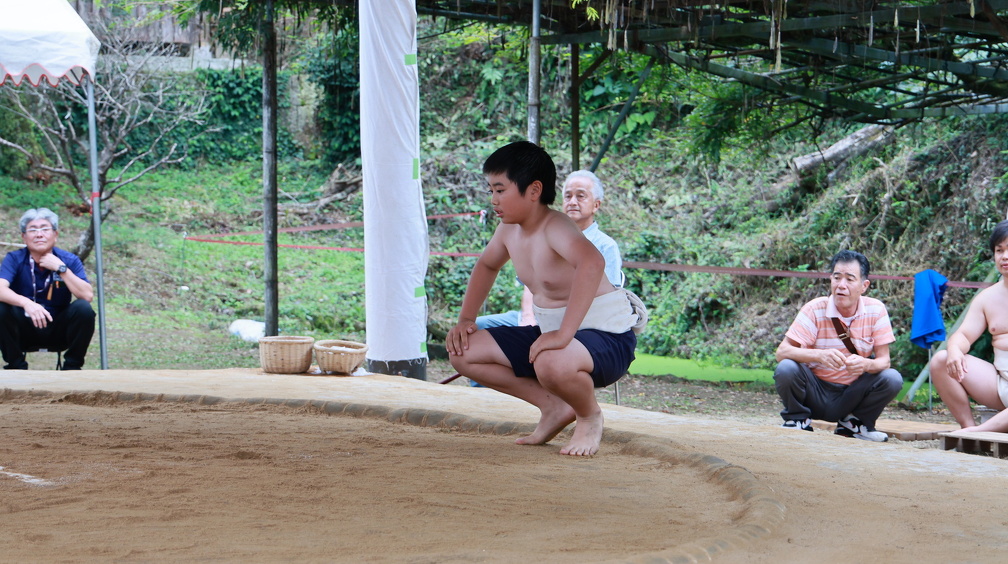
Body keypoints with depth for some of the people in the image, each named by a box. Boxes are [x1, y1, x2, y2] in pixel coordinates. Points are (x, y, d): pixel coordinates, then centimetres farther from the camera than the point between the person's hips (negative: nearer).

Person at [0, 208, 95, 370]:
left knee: (83, 309, -26)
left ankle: (72, 366, -8)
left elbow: (87, 295, -19)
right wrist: (26, 303, -46)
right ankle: (16, 366, -10)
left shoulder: (70, 260, -5)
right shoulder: (14, 259, -8)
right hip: (24, 331, -1)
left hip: (58, 331, 1)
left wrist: (61, 268, -25)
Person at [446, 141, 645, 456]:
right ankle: (554, 407, 10)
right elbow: (487, 265, 25)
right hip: (550, 331, 9)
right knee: (463, 353, 2)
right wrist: (466, 320, 14)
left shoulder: (554, 228, -26)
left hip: (607, 336, -9)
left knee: (551, 365, -42)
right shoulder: (509, 229, 2)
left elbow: (591, 262, -48)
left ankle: (590, 416, -6)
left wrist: (564, 334, -51)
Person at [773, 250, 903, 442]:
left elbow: (884, 360, -8)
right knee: (786, 369, -30)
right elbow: (782, 352, -19)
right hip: (816, 393, -2)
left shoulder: (876, 310, -7)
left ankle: (853, 423, 3)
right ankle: (798, 420, -1)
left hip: (852, 395, 2)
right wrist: (819, 355, -38)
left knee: (892, 379, -22)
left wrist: (865, 364, -33)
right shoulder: (815, 309, -13)